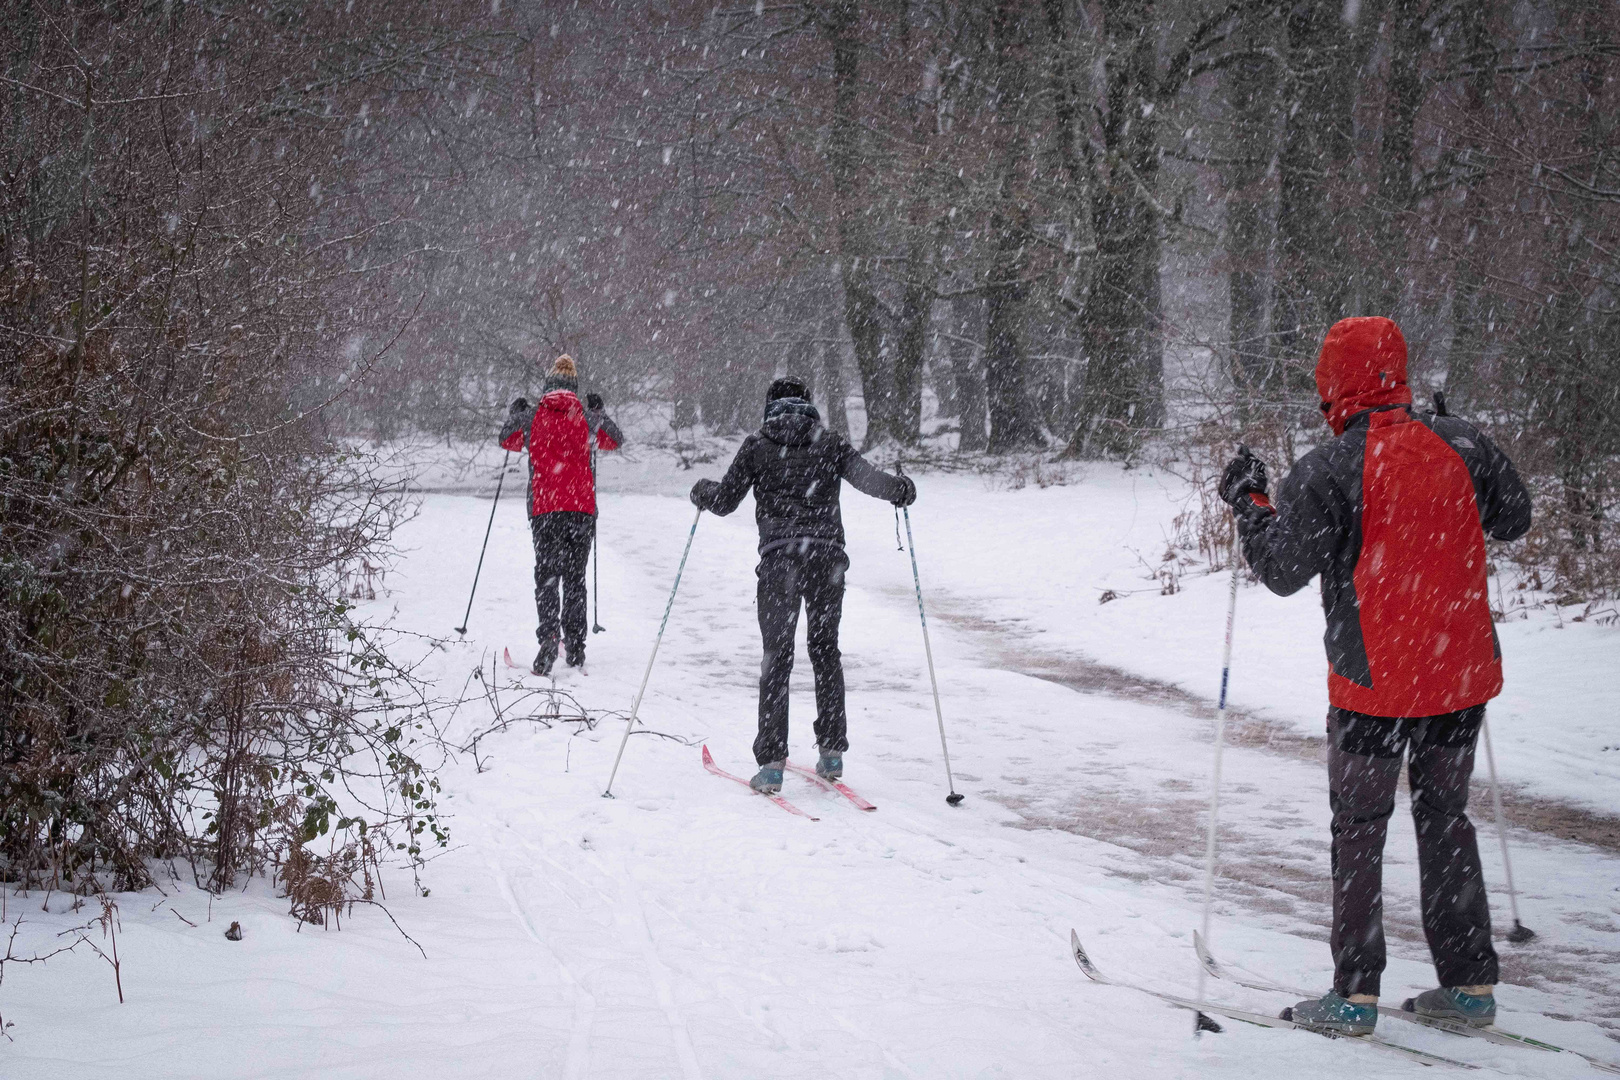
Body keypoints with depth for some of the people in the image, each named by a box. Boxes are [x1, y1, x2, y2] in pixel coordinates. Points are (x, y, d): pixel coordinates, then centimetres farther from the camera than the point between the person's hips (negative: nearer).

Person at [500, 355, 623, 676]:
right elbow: (616, 440, 22)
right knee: (575, 578, 11)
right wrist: (598, 412, 37)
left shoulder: (531, 417, 3)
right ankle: (575, 648, 10)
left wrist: (514, 413, 40)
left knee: (547, 577, 0)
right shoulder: (588, 418, 5)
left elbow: (506, 441, 22)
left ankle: (549, 635, -22)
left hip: (544, 509, -1)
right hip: (582, 508, 1)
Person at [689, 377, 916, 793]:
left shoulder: (757, 445, 8)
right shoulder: (829, 443, 10)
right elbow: (866, 477, -3)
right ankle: (832, 750, 16)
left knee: (777, 656, 0)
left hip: (779, 559, -1)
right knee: (825, 649, 17)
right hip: (827, 557, 1)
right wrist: (900, 489, 16)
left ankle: (772, 762, -8)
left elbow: (724, 501, 8)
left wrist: (702, 491, 29)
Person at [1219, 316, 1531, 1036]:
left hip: (1373, 682, -4)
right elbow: (1513, 521, 13)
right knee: (1446, 818, 17)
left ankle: (1355, 996, 7)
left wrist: (1249, 504, 1)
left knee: (1358, 829, 7)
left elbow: (1283, 571, -14)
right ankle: (1471, 984, 19)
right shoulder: (1460, 442, -1)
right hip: (1464, 675, 5)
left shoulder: (1328, 471, -15)